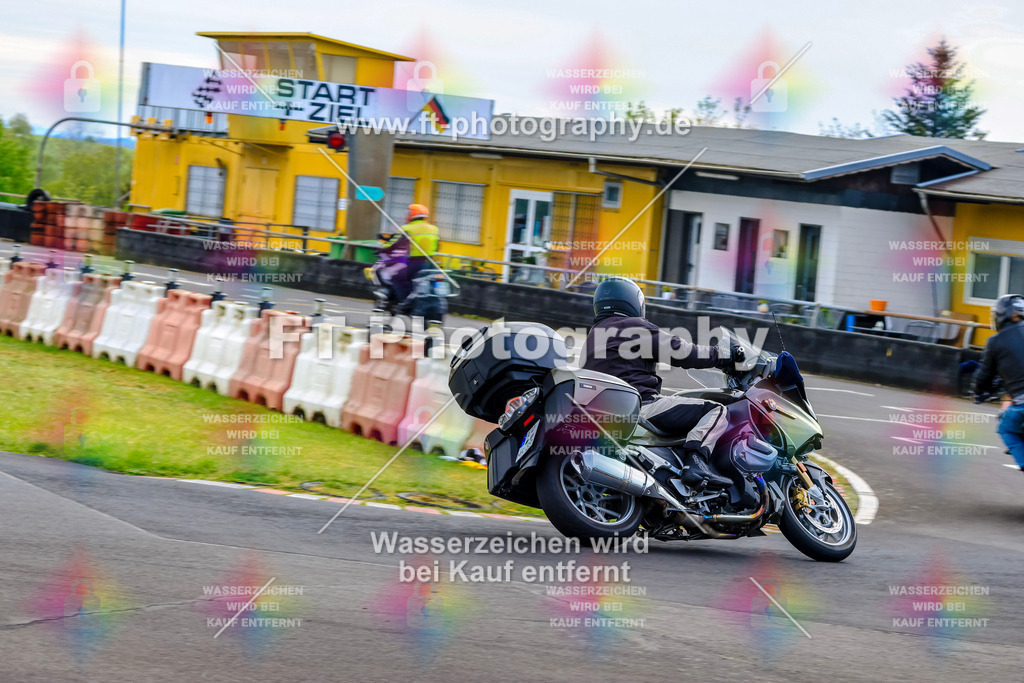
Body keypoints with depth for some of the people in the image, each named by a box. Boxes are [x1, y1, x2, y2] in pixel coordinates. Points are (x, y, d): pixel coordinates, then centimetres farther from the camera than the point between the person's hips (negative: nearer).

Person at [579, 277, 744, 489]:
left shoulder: (592, 337, 26)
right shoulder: (634, 326, 0)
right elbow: (678, 351, -5)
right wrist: (724, 356, 5)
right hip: (642, 405, -9)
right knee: (716, 411, -12)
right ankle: (695, 462, -35)